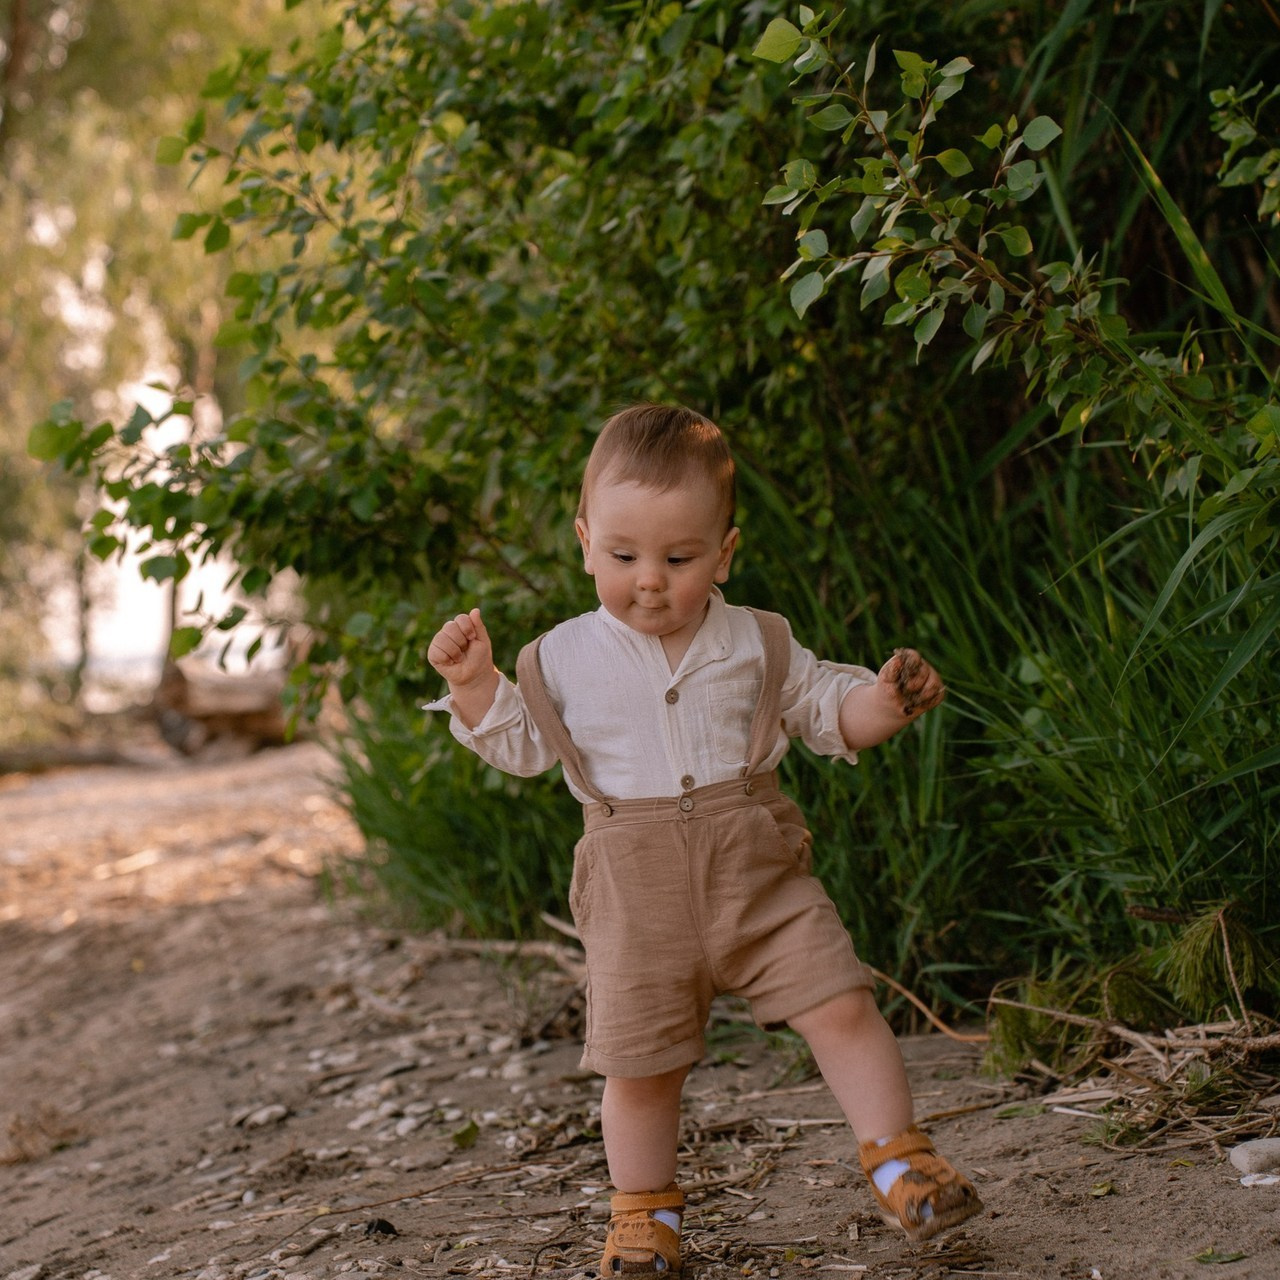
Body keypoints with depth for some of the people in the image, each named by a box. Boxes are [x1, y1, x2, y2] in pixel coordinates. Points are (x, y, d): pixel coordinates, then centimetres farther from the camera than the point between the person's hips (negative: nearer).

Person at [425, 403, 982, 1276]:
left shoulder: (756, 643, 3)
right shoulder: (566, 658, 3)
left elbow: (827, 712, 11)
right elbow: (521, 745, 12)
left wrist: (883, 700, -9)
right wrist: (476, 684, -4)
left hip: (759, 873, 0)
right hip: (639, 894, 0)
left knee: (840, 1005, -8)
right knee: (638, 1063, 4)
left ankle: (896, 1156, 8)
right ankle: (645, 1209, 24)